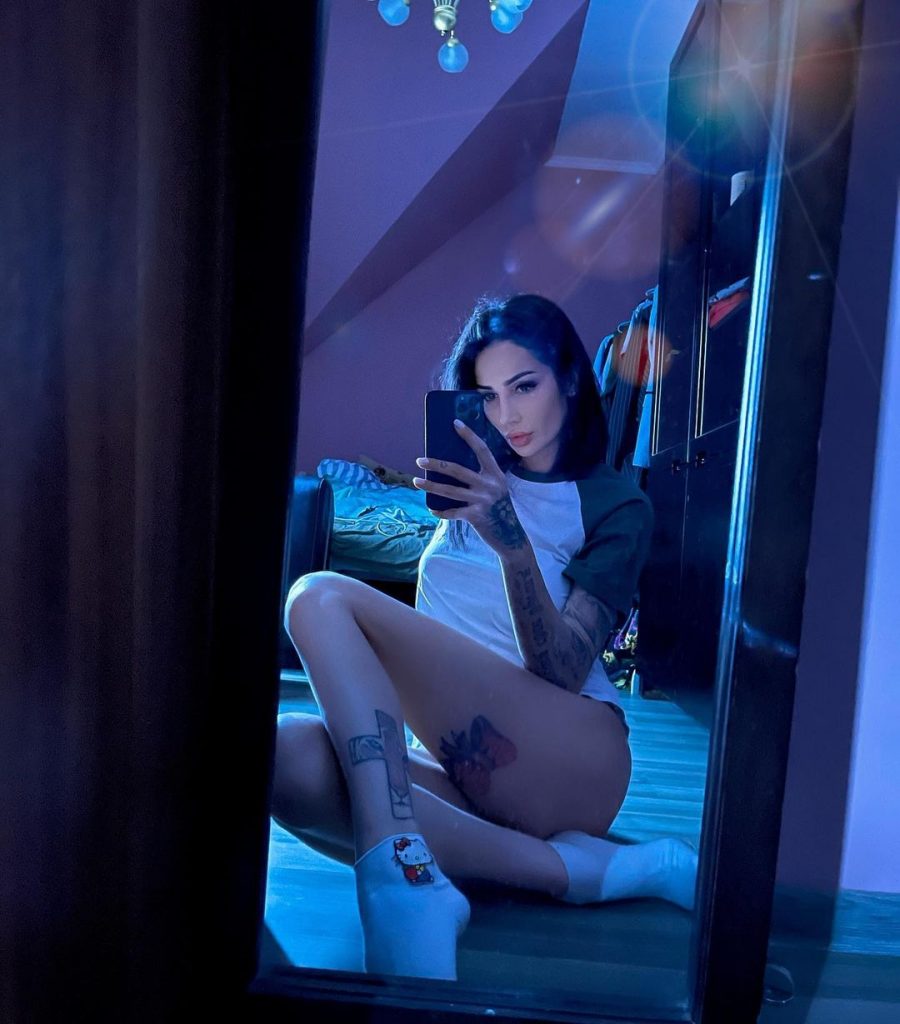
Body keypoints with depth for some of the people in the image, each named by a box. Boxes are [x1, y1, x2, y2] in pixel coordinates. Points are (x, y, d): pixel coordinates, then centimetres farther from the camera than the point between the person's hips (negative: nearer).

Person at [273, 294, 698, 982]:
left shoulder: (617, 505, 6)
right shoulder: (475, 476, 20)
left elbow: (563, 674, -11)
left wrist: (512, 541, -24)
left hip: (570, 758, -5)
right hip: (460, 767, 5)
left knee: (322, 597, -20)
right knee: (288, 753, -28)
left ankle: (400, 882, -32)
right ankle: (579, 868, -24)